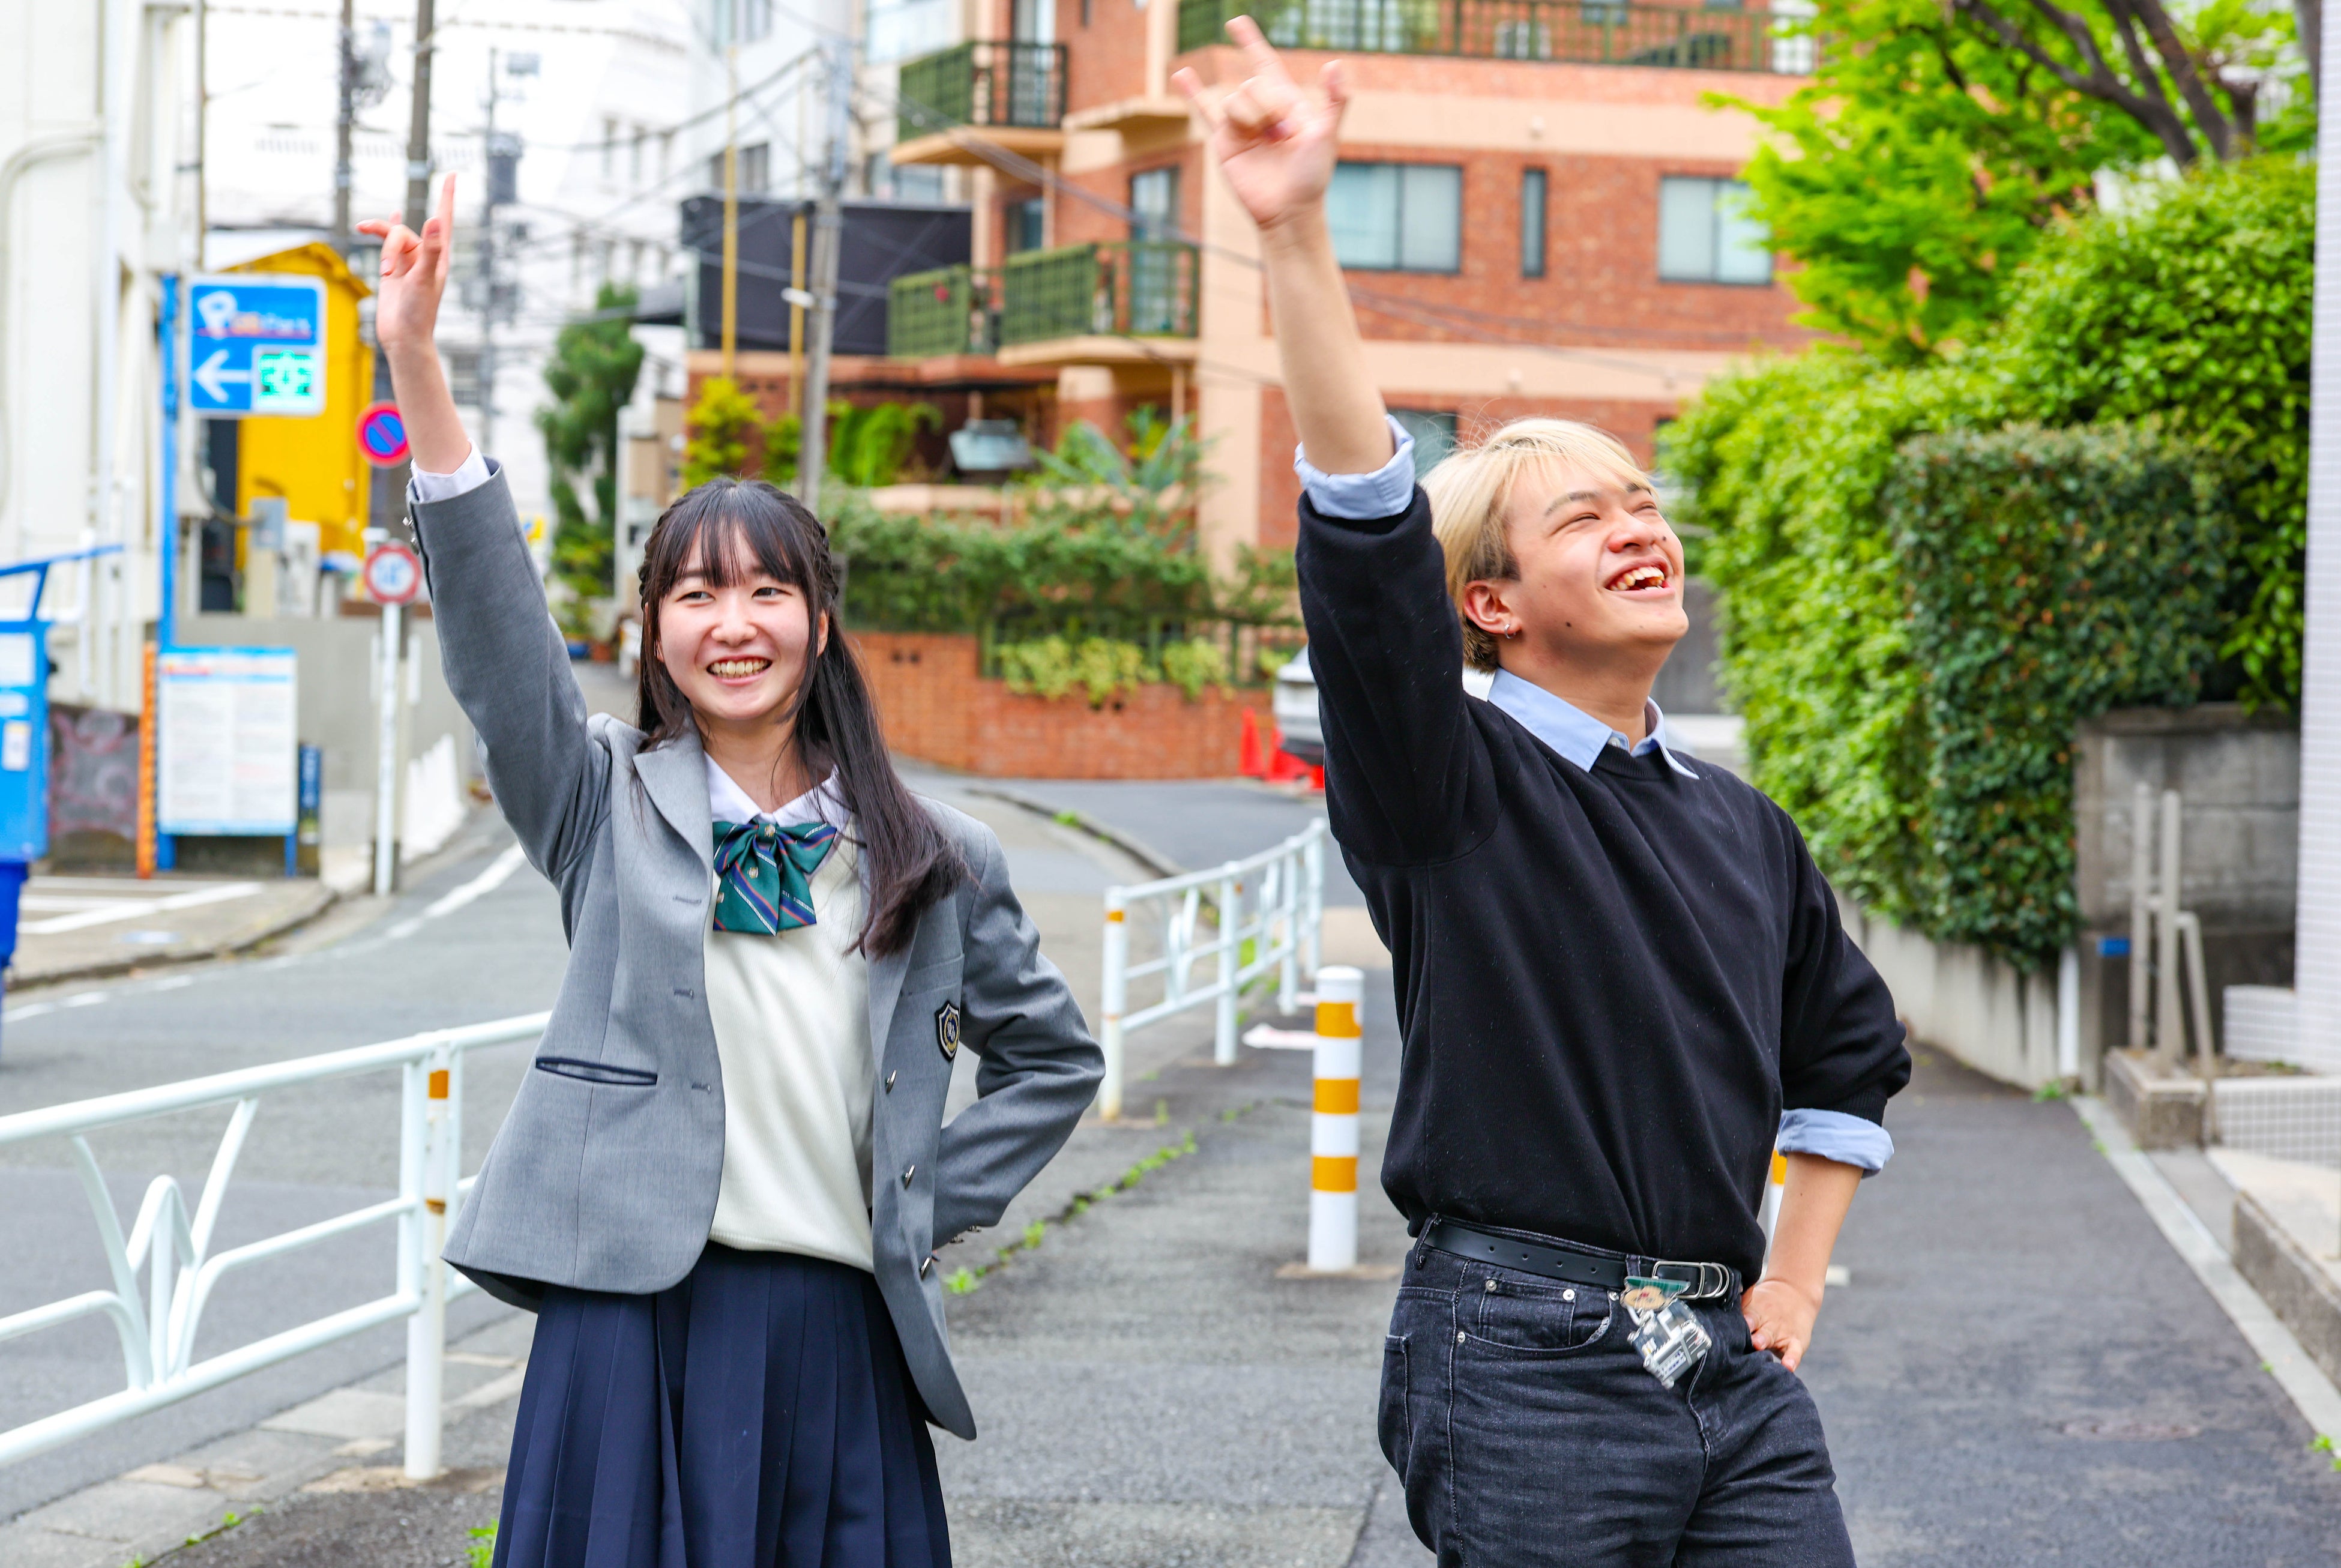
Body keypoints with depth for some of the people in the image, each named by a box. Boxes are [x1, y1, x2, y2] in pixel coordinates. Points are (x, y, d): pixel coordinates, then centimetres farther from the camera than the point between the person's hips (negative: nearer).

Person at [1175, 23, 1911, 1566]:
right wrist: (1300, 241, -31)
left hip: (1734, 1376, 5)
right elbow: (1366, 540, -20)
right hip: (1526, 1365, -5)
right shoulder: (1451, 786, -4)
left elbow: (1853, 1048, 30)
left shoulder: (1741, 827, 14)